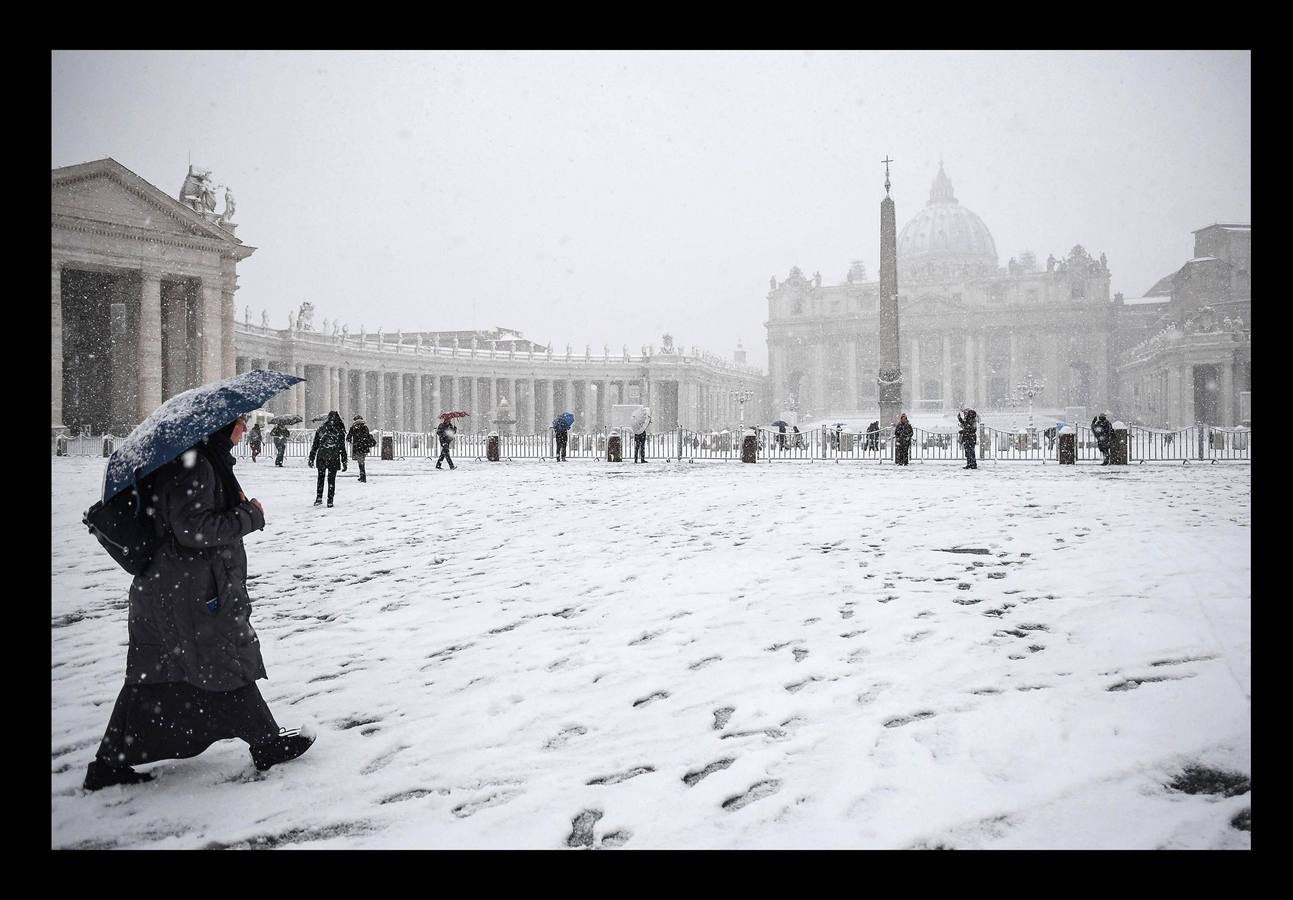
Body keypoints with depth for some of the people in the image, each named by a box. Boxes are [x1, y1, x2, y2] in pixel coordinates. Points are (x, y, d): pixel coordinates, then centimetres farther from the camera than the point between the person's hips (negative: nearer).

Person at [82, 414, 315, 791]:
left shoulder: (205, 461, 13)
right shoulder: (193, 466, -19)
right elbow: (193, 529, -24)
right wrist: (250, 515, -15)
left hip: (162, 590, 10)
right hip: (192, 594, -10)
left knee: (151, 679, 13)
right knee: (229, 666, 4)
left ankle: (109, 764, 18)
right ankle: (268, 745, 18)